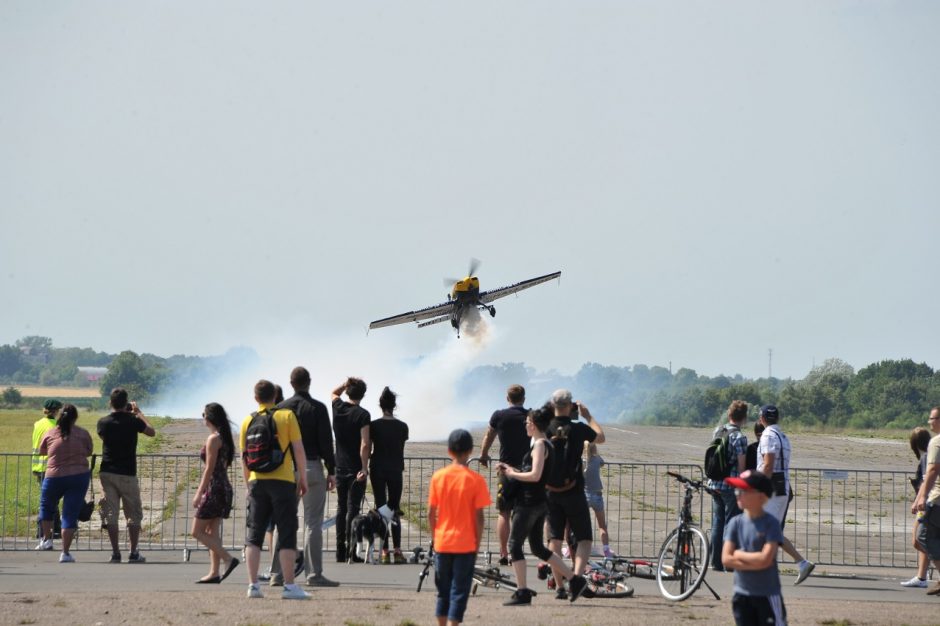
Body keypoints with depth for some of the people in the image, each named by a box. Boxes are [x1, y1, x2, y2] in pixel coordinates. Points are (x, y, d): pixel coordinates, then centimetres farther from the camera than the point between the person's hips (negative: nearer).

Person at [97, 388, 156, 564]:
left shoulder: (103, 422, -2)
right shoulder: (132, 421, -9)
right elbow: (152, 432, 8)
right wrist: (138, 413, 17)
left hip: (107, 473, 2)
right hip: (127, 474, -2)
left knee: (110, 514, 4)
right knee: (134, 515, 8)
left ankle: (115, 553, 1)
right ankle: (134, 553, 6)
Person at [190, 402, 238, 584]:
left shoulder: (213, 439, -14)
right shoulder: (224, 438, 13)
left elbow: (209, 469, -17)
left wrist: (199, 493, -15)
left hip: (214, 488, -9)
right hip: (224, 487, 9)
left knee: (198, 531, -4)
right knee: (212, 532, 11)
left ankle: (228, 559, -12)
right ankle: (214, 572, 8)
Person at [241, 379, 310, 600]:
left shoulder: (248, 421, 7)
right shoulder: (287, 416, -1)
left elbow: (244, 456, 10)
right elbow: (298, 450, -4)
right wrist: (303, 479, 4)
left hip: (257, 481, 3)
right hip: (283, 481, -3)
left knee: (254, 534, 8)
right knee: (287, 534, 0)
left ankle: (253, 585, 1)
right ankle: (289, 586, -3)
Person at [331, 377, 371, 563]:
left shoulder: (338, 408, 3)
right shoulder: (362, 415, -12)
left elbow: (334, 393, 28)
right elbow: (364, 444, -18)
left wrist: (346, 383, 12)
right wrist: (364, 468, -16)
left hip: (340, 467, 5)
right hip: (356, 468, -5)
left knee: (341, 508, 12)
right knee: (353, 509, -4)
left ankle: (340, 552, 12)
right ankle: (351, 552, -8)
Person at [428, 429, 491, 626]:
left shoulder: (438, 476, -1)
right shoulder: (475, 480, -9)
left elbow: (431, 513, 1)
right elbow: (478, 516, -9)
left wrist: (435, 537, 13)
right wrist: (478, 543, 2)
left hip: (442, 543, 3)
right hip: (465, 544, -3)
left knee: (443, 590, 15)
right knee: (459, 591, 0)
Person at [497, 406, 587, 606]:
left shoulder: (539, 445, -13)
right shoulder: (547, 445, 16)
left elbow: (535, 475, -22)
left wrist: (511, 473, -10)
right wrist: (511, 470, 14)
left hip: (529, 503, -10)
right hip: (540, 503, 10)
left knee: (515, 544, -2)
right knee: (538, 547, 15)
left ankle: (522, 592, -3)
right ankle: (574, 580, 13)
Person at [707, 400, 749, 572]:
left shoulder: (717, 431, 8)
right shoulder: (739, 437, -14)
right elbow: (741, 465, -14)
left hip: (715, 483, 7)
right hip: (731, 485, -7)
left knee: (717, 522, 12)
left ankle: (716, 561, 15)